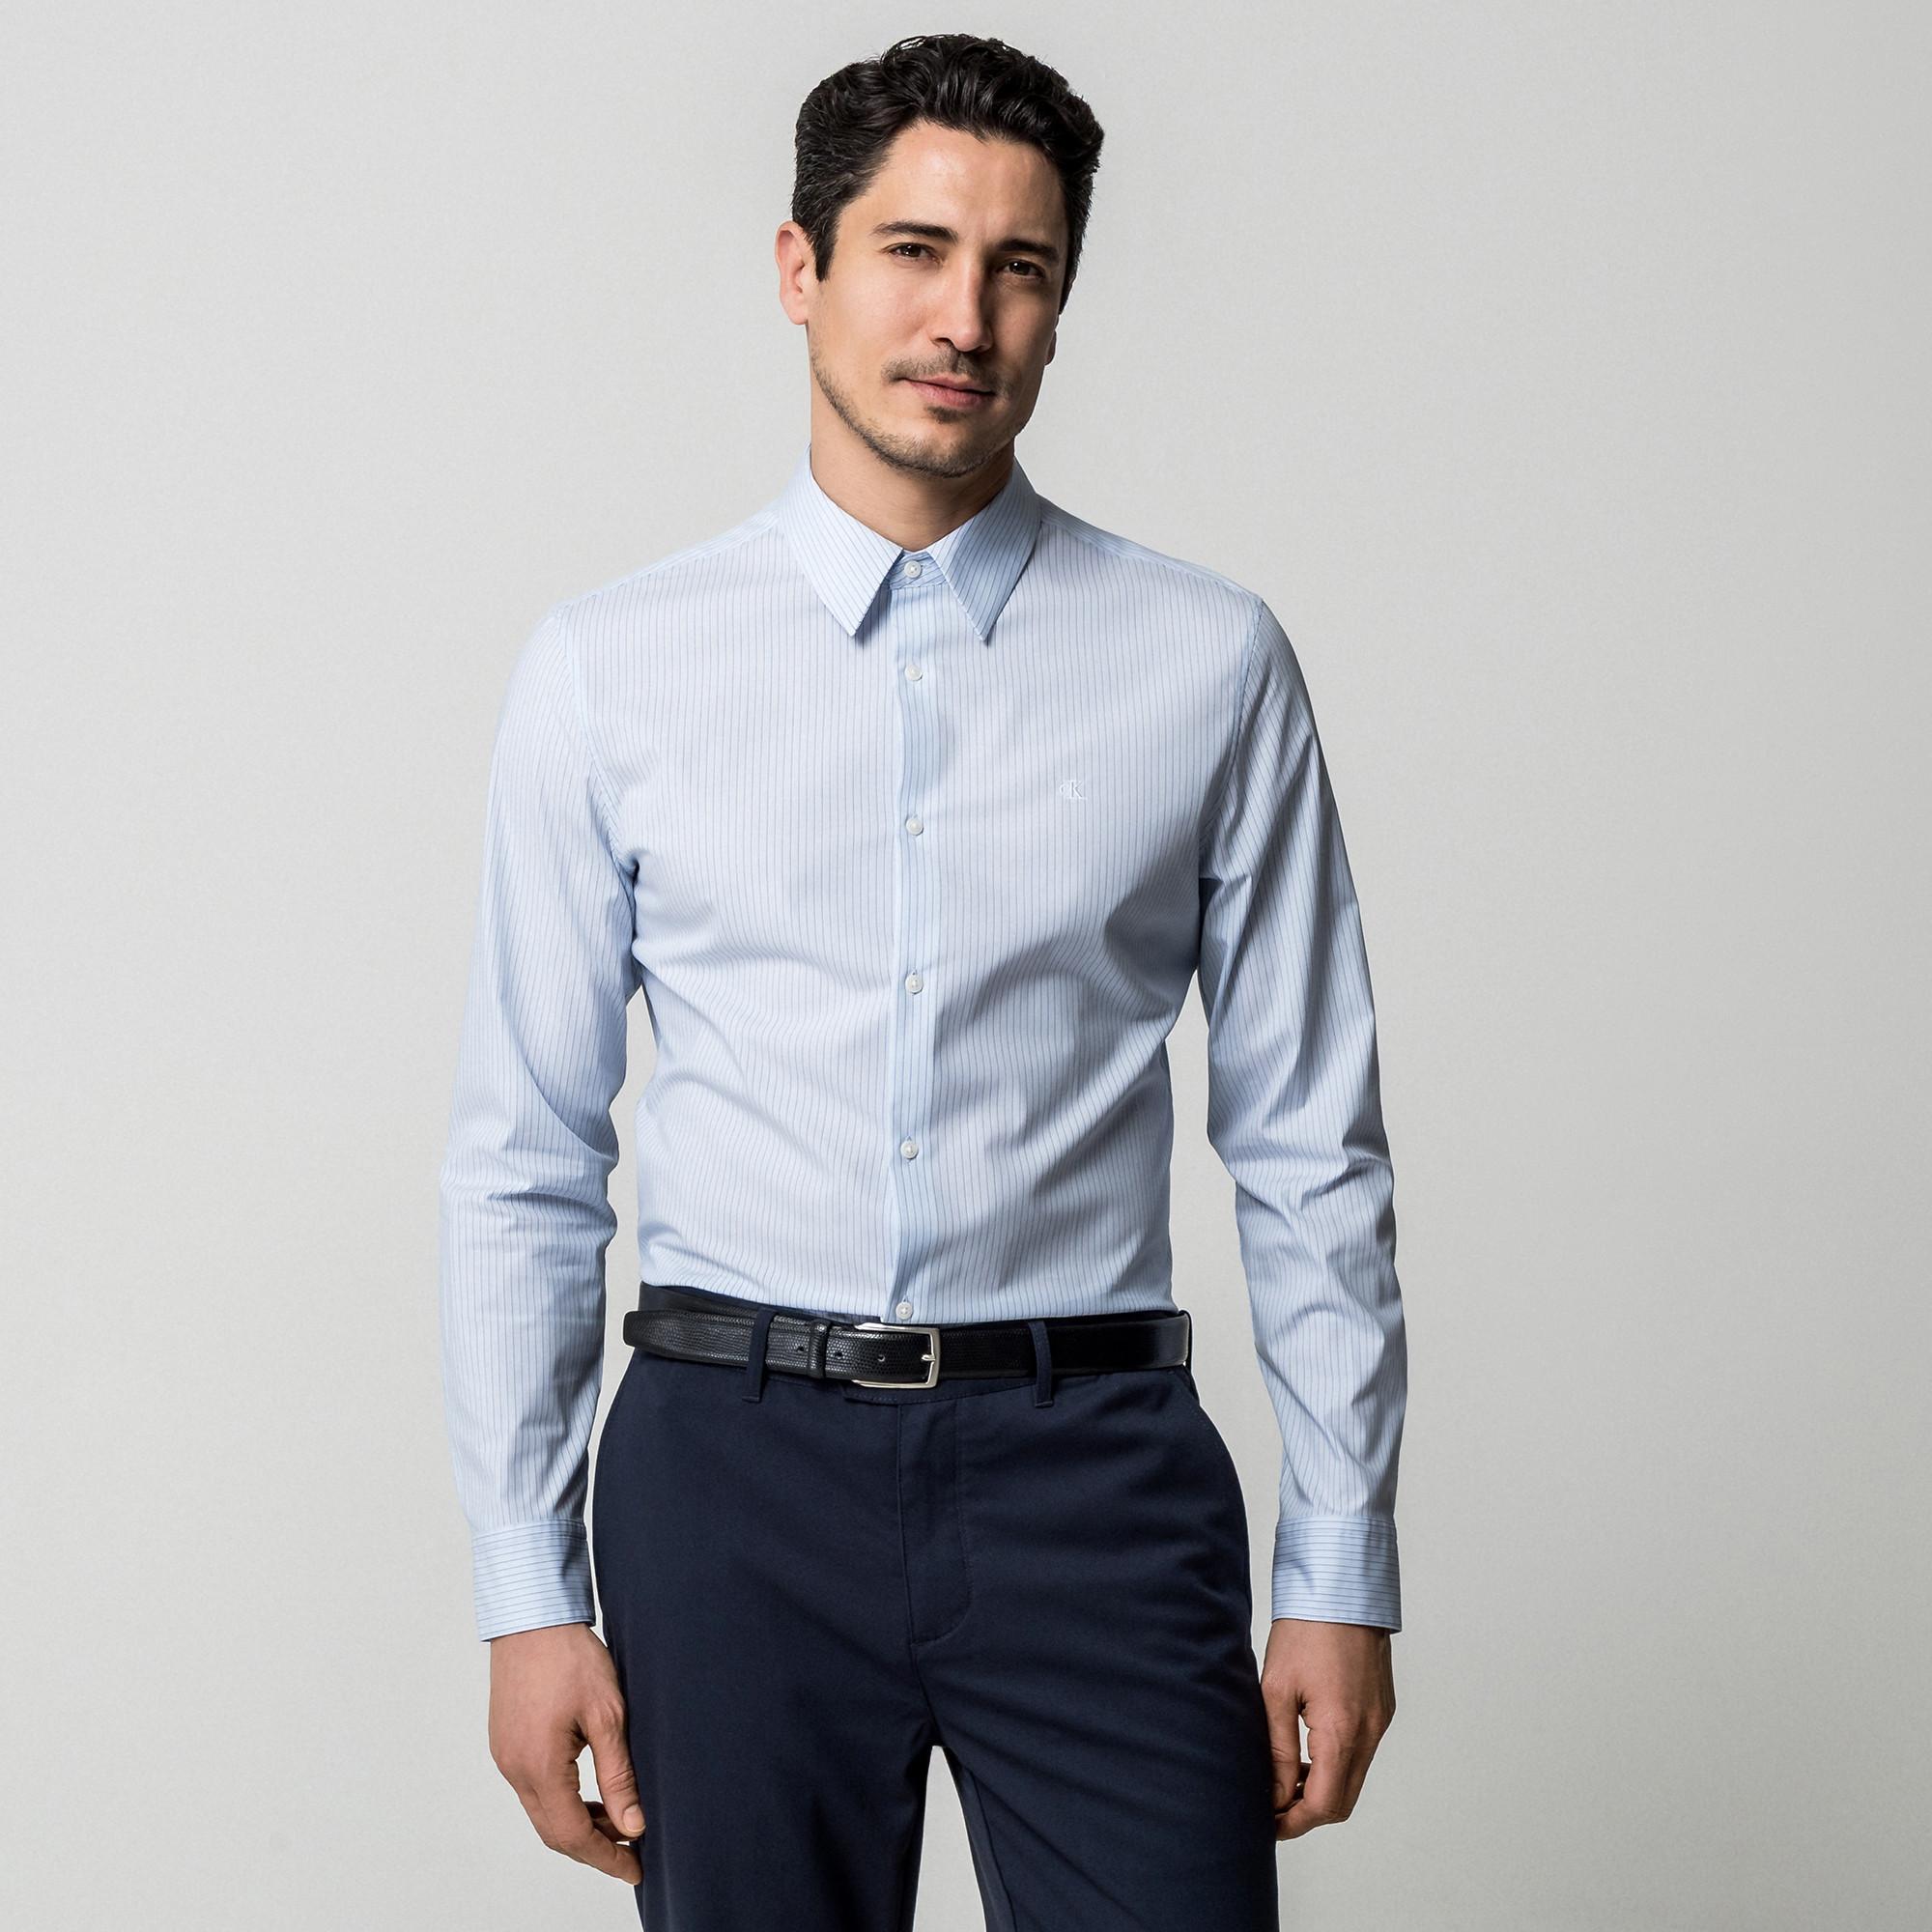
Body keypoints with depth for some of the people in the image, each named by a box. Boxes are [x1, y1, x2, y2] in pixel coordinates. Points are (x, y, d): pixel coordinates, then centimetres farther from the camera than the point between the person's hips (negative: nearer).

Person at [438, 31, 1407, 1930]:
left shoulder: (1209, 663, 3)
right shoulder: (607, 669, 4)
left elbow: (1309, 1147, 5)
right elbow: (524, 1158, 5)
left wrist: (1341, 1573, 2)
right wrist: (526, 1597, 1)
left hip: (1090, 1462, 0)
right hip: (736, 1451, 0)